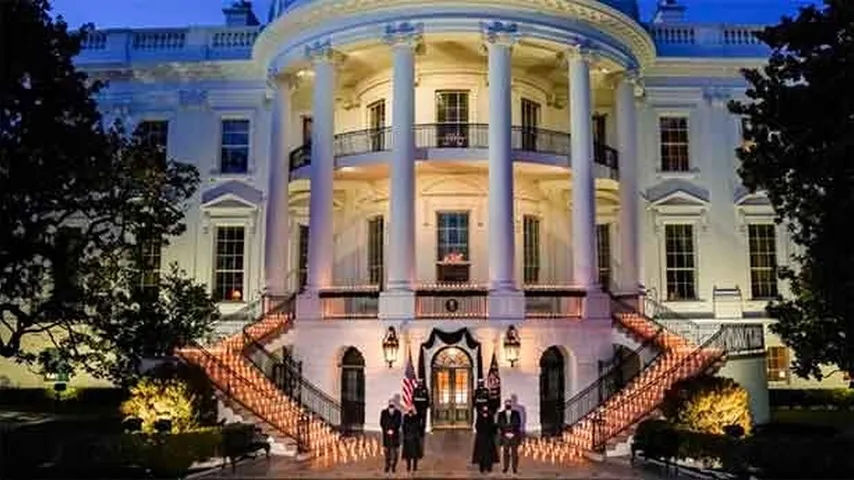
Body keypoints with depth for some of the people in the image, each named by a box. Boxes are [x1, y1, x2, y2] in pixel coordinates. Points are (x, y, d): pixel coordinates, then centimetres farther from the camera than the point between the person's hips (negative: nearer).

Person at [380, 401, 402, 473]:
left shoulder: (398, 413, 0)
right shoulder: (384, 412, 3)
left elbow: (398, 424, 0)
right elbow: (382, 423, 2)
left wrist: (392, 430, -11)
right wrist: (387, 430, -9)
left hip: (395, 434, -1)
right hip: (386, 434, 1)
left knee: (394, 450, -1)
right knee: (387, 450, 3)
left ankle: (393, 467, 8)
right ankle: (387, 466, 12)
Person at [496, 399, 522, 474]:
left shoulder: (516, 413, 2)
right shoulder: (501, 414, 3)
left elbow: (518, 424, 1)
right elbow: (499, 425, 4)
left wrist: (514, 433, -7)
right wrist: (504, 433, -5)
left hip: (514, 436, 0)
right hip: (505, 436, 1)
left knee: (514, 452, 1)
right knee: (505, 452, 0)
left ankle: (515, 468, 6)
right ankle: (505, 467, 5)